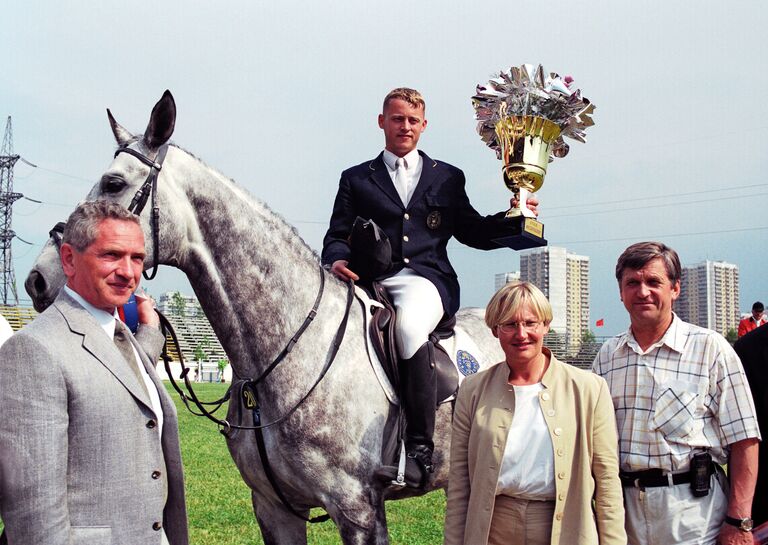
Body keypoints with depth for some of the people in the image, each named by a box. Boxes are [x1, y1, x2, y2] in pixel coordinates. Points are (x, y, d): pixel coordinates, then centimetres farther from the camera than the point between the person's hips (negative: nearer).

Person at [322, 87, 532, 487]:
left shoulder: (448, 178, 23)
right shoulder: (356, 179, 21)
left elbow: (473, 233, 23)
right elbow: (337, 235, 12)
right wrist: (336, 260, -11)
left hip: (426, 278, -1)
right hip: (371, 282, 1)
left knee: (409, 325, -37)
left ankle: (420, 447, -29)